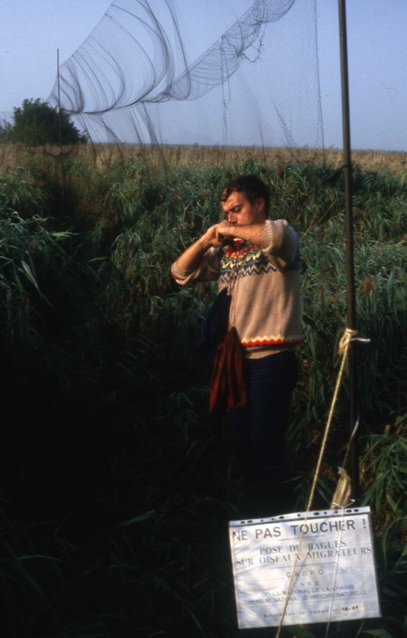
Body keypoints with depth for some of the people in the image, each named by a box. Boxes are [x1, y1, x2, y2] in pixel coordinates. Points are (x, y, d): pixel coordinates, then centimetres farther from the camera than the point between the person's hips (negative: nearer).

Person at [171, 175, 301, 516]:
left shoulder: (282, 239, -6)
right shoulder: (226, 250, 12)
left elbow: (276, 234, -32)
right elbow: (181, 273, 11)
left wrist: (231, 230, -16)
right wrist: (207, 238, -3)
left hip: (271, 360, -7)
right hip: (236, 360, 7)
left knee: (266, 449, -2)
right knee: (245, 447, 18)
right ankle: (256, 513, 33)